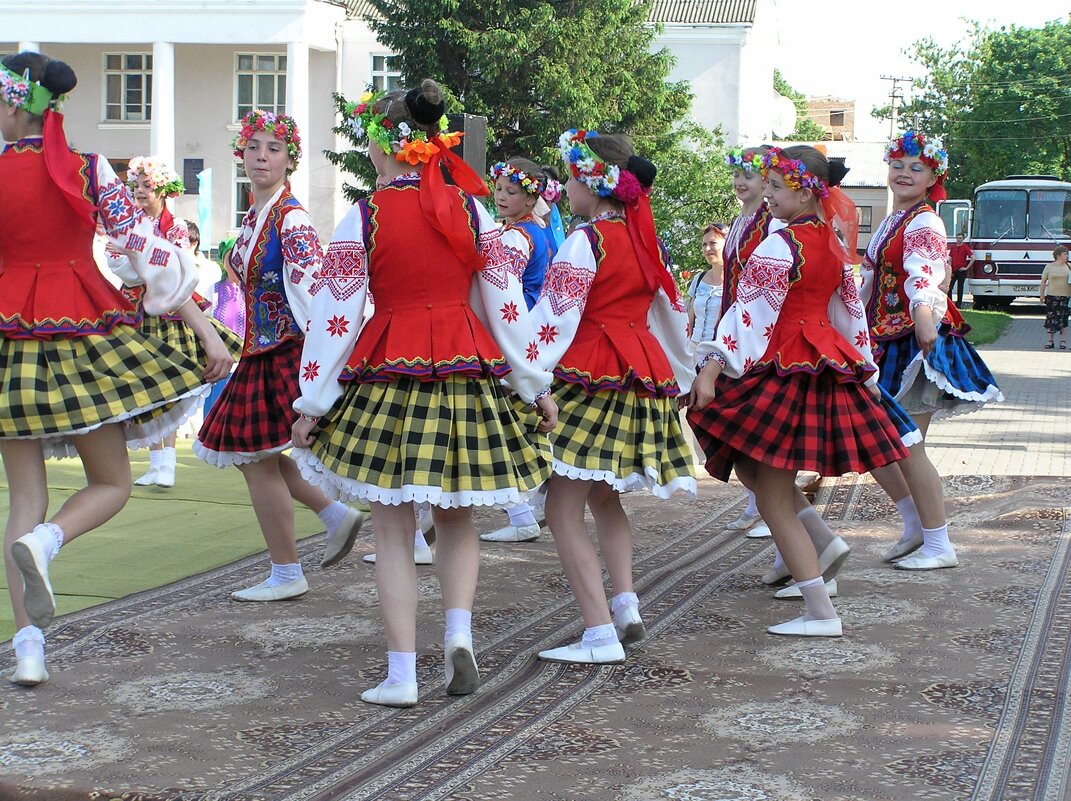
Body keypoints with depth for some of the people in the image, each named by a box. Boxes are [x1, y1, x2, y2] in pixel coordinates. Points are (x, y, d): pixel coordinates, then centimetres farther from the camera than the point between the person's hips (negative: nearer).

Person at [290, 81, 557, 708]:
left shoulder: (362, 219, -4)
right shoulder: (472, 212, 3)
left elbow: (333, 315, -3)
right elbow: (508, 304, 5)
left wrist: (312, 404, 4)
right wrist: (536, 386, 14)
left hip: (389, 373, -2)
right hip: (466, 372, 2)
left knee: (393, 526, 4)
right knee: (456, 516, 19)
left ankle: (402, 674, 4)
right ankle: (459, 629, -1)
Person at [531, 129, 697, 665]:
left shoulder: (587, 240, -10)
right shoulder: (646, 239, 14)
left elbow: (554, 322, -17)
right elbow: (672, 313, 22)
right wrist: (681, 376, 34)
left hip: (590, 377, -9)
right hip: (645, 375, 9)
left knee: (563, 509, -6)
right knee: (603, 498, 23)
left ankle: (600, 636, -12)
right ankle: (626, 605, 8)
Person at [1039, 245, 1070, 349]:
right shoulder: (1049, 267, 4)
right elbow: (1043, 281, 7)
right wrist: (1042, 295, 3)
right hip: (1051, 296, -1)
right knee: (1051, 318, 0)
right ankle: (1050, 340, 9)